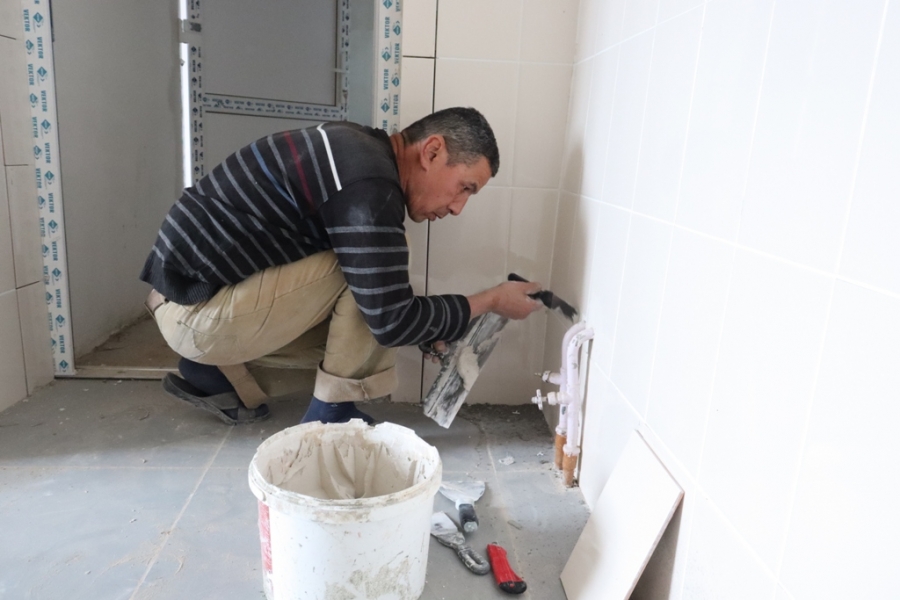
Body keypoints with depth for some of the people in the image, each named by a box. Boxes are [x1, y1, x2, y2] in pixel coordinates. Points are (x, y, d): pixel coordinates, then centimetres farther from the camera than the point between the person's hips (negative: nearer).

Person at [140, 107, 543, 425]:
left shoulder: (362, 149, 6)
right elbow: (391, 322, -20)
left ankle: (213, 372, 15)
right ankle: (331, 415, -3)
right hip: (197, 313, -9)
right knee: (366, 277, -16)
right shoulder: (369, 186, -25)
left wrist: (424, 325, 8)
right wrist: (490, 301, -8)